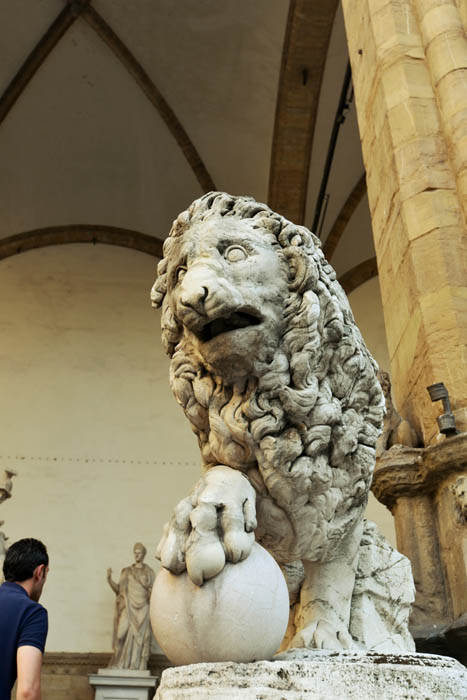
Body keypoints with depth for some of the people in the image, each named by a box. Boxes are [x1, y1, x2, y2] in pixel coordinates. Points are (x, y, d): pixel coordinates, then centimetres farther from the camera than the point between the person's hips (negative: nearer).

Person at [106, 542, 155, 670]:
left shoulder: (149, 572, 9)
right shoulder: (126, 571, 13)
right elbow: (118, 589, 6)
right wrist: (109, 579, -7)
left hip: (142, 609, -1)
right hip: (128, 608, 1)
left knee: (140, 637, -7)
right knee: (125, 636, -10)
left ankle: (138, 668, -5)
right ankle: (120, 666, -7)